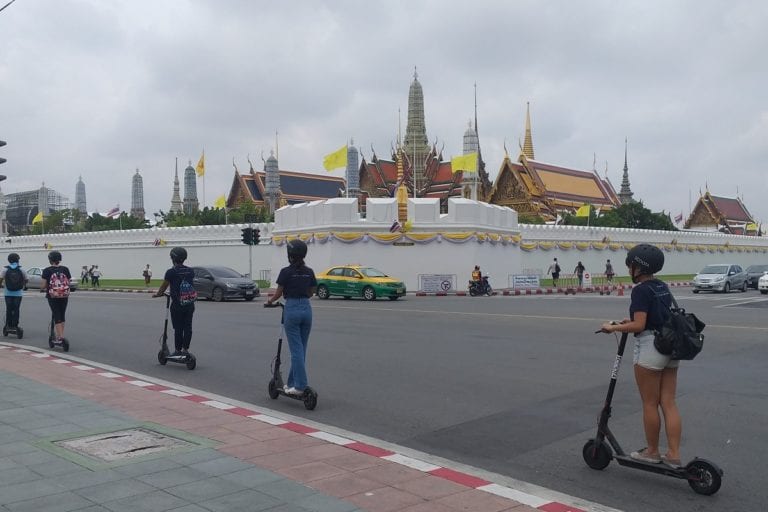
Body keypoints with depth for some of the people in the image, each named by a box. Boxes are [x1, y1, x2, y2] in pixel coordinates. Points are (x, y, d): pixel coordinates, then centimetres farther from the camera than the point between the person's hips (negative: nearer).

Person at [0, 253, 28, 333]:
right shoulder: (21, 270, -1)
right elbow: (25, 280, 4)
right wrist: (23, 286, 24)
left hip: (8, 293, 1)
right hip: (18, 293, -1)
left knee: (9, 309, 10)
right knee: (16, 310, 2)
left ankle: (8, 325, 12)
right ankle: (15, 326, 1)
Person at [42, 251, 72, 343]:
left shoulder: (47, 270, -6)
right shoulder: (65, 269, 1)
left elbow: (44, 285, -7)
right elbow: (68, 283, 0)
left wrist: (41, 289, 15)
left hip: (52, 296, -2)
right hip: (65, 296, 2)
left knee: (56, 316, 0)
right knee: (62, 316, 15)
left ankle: (60, 336, -7)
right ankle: (61, 334, 18)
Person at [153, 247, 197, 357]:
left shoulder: (171, 272, -10)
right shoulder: (191, 271, 3)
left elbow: (164, 286, 0)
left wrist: (158, 294, 21)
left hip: (177, 304, -4)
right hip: (190, 304, 4)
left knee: (178, 329, 4)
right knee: (188, 327, 9)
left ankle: (178, 351, 10)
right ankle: (185, 349, 13)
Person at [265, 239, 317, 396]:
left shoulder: (286, 271, -9)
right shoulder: (309, 272, 6)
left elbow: (278, 293, -2)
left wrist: (269, 301, 18)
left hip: (292, 309, -5)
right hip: (306, 309, 5)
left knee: (296, 349, -4)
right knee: (300, 349, 12)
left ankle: (300, 385, -6)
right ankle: (292, 382, 21)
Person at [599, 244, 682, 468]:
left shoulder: (641, 290, -14)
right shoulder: (663, 287, 12)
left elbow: (639, 326, -20)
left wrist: (614, 327, -8)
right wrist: (632, 321, 19)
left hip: (650, 348, -8)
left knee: (650, 404, 6)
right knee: (669, 403, 9)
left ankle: (652, 451, 18)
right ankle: (673, 454, 10)